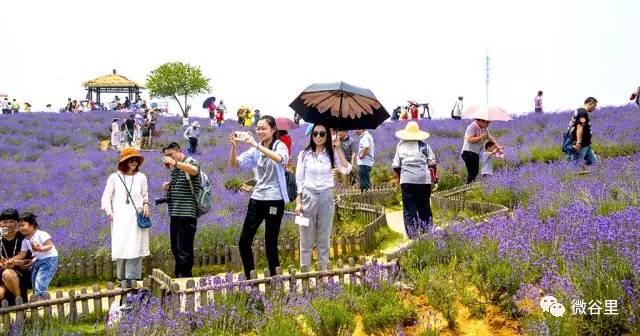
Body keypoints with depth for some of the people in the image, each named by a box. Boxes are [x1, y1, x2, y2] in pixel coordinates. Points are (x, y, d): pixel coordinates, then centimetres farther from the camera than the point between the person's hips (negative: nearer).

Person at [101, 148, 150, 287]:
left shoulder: (141, 177, 9)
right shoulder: (114, 178, 4)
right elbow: (106, 197, 8)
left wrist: (146, 205, 4)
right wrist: (109, 212, -2)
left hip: (136, 218, 1)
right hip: (120, 218, -1)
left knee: (134, 249, -5)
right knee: (120, 249, -5)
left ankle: (132, 278, -2)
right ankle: (122, 278, 5)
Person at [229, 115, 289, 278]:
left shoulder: (280, 146, -5)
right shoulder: (255, 150, 11)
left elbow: (280, 158, -28)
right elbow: (234, 163, 3)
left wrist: (256, 145, -32)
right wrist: (234, 146, -16)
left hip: (274, 200, -6)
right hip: (256, 199, 6)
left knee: (270, 243, 0)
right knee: (243, 242, 4)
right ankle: (249, 279, 16)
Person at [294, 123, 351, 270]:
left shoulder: (332, 154, 2)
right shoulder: (304, 154, 0)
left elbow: (346, 170, -13)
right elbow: (299, 180, 1)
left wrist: (338, 149, -14)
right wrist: (298, 202, -5)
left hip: (326, 197, 1)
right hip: (308, 196, -1)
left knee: (324, 239, 9)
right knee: (306, 240, 5)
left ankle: (323, 271, 19)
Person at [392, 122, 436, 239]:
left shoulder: (400, 145, 6)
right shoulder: (424, 145, 5)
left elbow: (396, 166, 4)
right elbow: (432, 162, 3)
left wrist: (399, 178, 18)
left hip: (406, 180, -1)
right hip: (424, 179, 1)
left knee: (409, 207, 3)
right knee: (424, 206, 13)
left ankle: (413, 234, 1)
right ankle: (427, 229, 16)